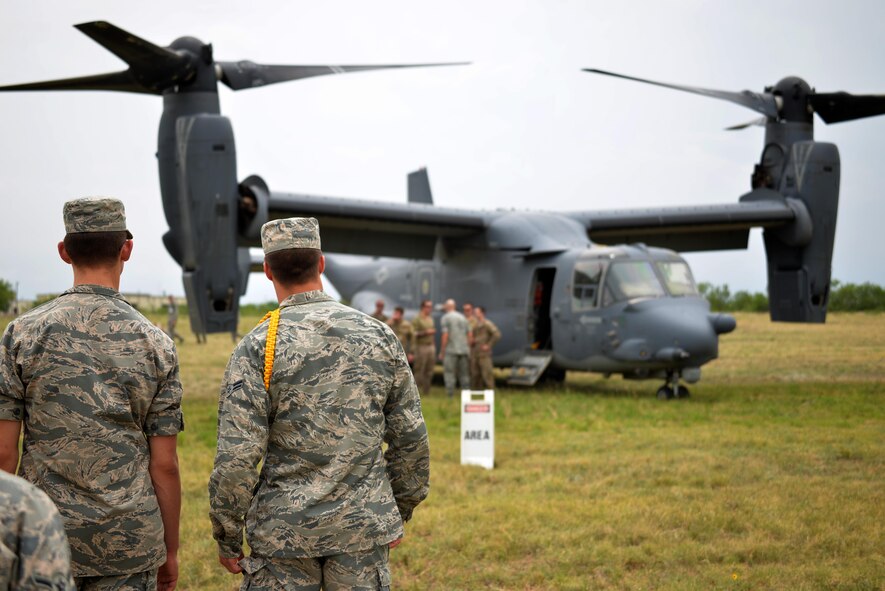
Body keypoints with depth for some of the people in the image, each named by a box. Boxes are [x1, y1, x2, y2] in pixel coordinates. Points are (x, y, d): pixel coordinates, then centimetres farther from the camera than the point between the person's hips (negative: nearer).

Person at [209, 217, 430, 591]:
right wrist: (401, 510, 18)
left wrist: (227, 538, -1)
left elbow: (236, 456, -13)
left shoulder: (257, 348, -10)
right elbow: (410, 437, 5)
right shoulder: (379, 336, 0)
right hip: (365, 527, 3)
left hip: (285, 530, -2)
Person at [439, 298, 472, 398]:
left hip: (451, 350, -6)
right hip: (464, 350, 6)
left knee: (449, 373, -3)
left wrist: (442, 352, -8)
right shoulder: (463, 317, 14)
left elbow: (445, 336, -12)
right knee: (464, 374, 11)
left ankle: (450, 395, -10)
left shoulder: (445, 318, -4)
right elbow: (470, 335, 11)